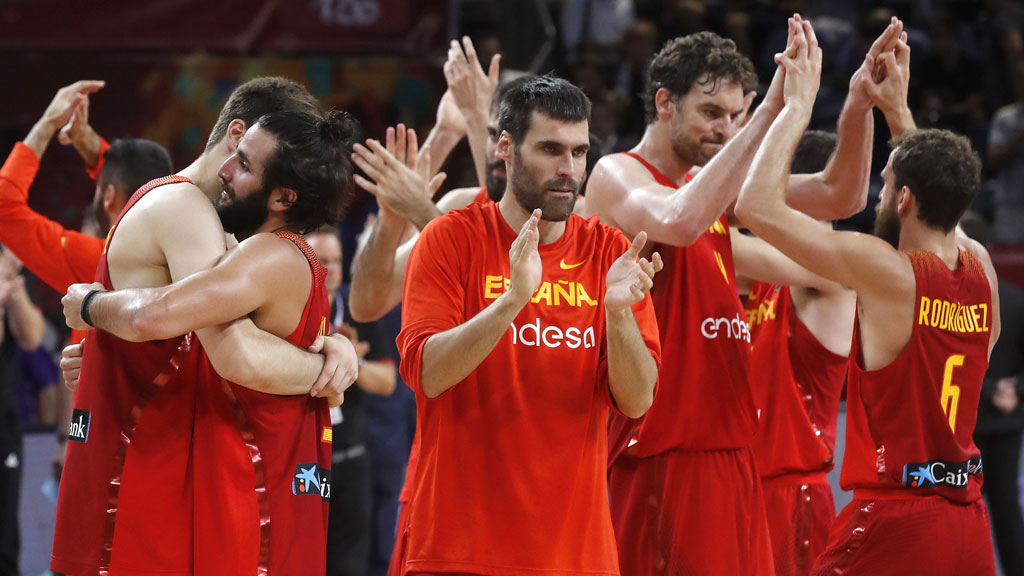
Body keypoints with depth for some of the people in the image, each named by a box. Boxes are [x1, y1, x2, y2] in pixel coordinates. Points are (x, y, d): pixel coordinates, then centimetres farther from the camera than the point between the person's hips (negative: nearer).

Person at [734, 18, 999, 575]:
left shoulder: (887, 272, -14)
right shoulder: (981, 271, 6)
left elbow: (757, 205, -14)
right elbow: (940, 202, 30)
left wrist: (798, 104, -6)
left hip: (895, 523, -7)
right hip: (968, 523, 7)